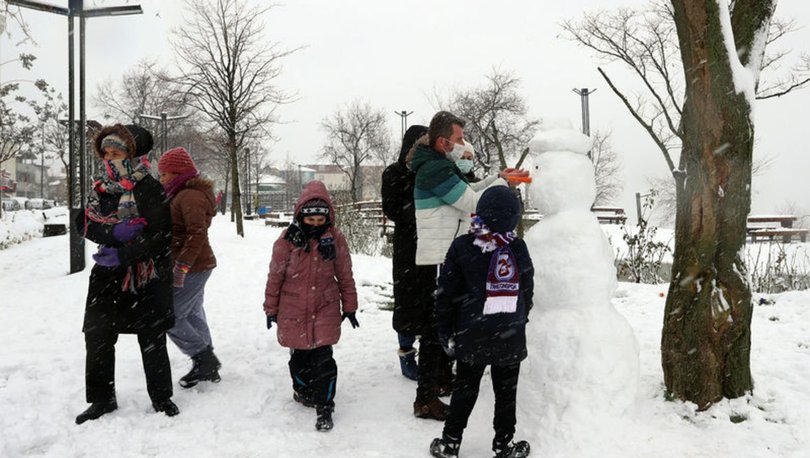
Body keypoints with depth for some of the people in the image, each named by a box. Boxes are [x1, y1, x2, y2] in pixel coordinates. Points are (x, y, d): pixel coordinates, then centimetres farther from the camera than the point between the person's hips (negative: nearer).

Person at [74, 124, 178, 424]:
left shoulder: (149, 189, -11)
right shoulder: (101, 188, 8)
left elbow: (161, 235, -18)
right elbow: (83, 222, -2)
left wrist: (123, 255, -24)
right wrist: (114, 231, -20)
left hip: (146, 276, -5)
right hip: (108, 275, 5)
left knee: (152, 340, 4)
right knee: (97, 336, 7)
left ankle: (161, 396, 22)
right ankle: (102, 399, 24)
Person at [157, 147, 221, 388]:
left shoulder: (190, 196, -17)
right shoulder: (186, 194, 16)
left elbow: (197, 233, -27)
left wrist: (181, 266, -28)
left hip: (191, 268, -11)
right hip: (196, 266, 11)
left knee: (171, 317, -6)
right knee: (193, 315, 16)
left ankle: (204, 359, 2)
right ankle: (206, 365, 24)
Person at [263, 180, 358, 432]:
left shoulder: (335, 239, -5)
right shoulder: (288, 239, -8)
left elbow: (345, 275, 4)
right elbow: (275, 275, 0)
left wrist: (349, 306, 7)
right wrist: (271, 308, 4)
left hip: (325, 309, 0)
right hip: (293, 310, 1)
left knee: (323, 358, -3)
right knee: (299, 355, 15)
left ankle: (324, 407, 10)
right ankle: (303, 389, 42)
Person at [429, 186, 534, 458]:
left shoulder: (462, 247, -10)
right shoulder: (519, 249, -3)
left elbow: (445, 293, -7)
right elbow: (527, 293, 7)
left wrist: (445, 331, 4)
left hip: (472, 336, -1)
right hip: (511, 339, 1)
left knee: (465, 389, 12)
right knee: (506, 392, 13)